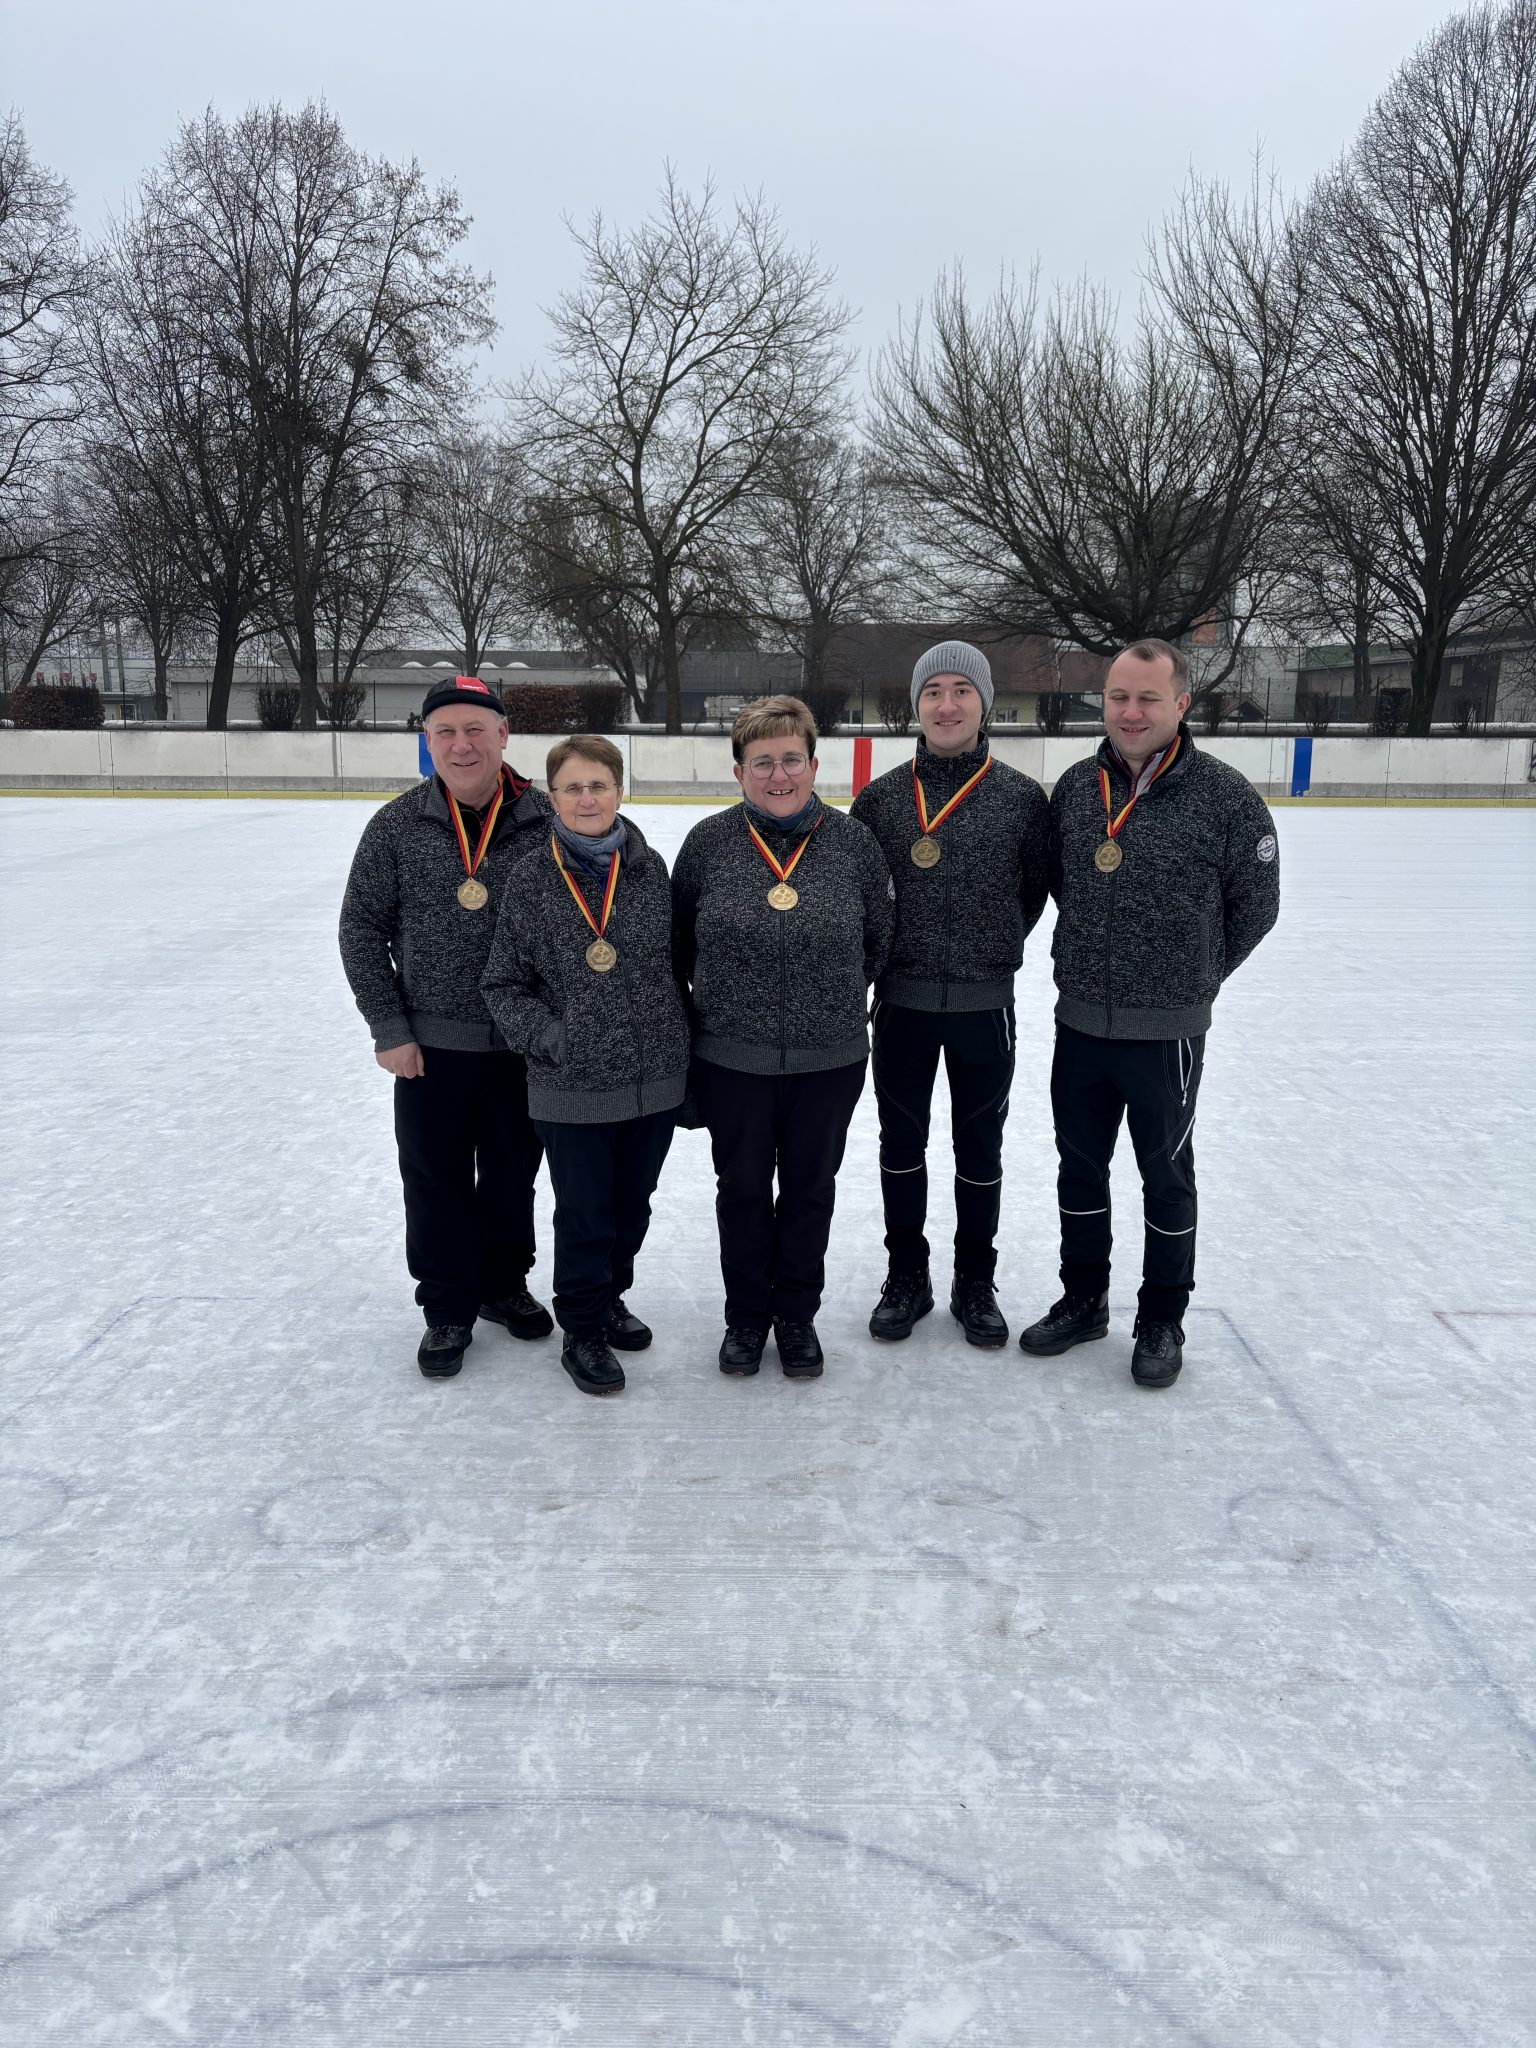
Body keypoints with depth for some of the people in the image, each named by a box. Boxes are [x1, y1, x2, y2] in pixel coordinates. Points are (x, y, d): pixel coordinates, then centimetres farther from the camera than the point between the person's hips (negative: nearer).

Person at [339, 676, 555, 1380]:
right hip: (429, 1049, 0)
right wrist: (389, 1029, -4)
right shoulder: (397, 827, -5)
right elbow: (362, 931, 0)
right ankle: (448, 1308, 27)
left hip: (523, 1048, 1)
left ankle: (503, 1284, 38)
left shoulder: (547, 823, -5)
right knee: (437, 1183, 9)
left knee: (513, 1176, 16)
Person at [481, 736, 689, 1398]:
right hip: (571, 1088, -3)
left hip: (655, 1079, 3)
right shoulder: (532, 880, -7)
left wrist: (682, 1052, 7)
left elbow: (677, 963, 8)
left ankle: (609, 1294, 43)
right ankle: (582, 1331, 28)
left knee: (633, 1205, 19)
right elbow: (503, 985, -1)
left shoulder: (650, 869, 0)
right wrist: (552, 1039, -13)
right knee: (584, 1213, 8)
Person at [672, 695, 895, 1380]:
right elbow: (678, 940, 6)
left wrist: (832, 994, 9)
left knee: (810, 1189, 15)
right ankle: (747, 1316, 34)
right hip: (732, 1059, 0)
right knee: (742, 1188, 14)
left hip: (830, 1059, 1)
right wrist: (710, 1001, 9)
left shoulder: (853, 842, -5)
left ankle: (797, 1317, 34)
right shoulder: (708, 842, -5)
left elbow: (877, 941, 7)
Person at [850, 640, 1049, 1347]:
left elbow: (1034, 890, 6)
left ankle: (975, 1283, 30)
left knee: (980, 1150, 12)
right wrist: (884, 957, 3)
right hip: (901, 1002, 1)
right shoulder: (880, 797, -1)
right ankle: (906, 1276, 30)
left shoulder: (1021, 796, -4)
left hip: (984, 1004, -1)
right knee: (901, 1144, 13)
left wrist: (989, 948, 4)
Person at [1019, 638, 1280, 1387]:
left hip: (1167, 1032, -4)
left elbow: (1255, 904, -4)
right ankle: (1082, 1300, 35)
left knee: (1166, 1177, 11)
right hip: (1080, 1024, 4)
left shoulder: (1224, 795, -13)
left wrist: (1191, 976, 4)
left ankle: (1162, 1321, 28)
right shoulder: (1075, 787, 0)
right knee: (1079, 1168, 16)